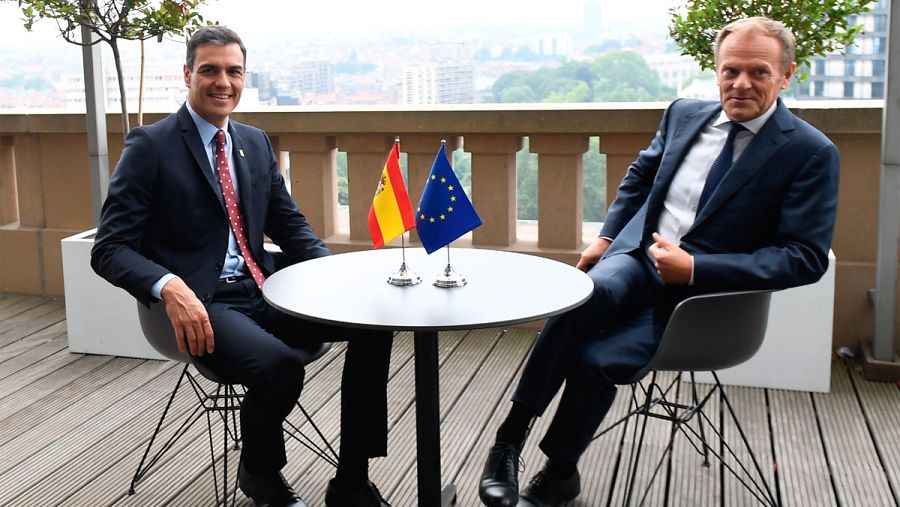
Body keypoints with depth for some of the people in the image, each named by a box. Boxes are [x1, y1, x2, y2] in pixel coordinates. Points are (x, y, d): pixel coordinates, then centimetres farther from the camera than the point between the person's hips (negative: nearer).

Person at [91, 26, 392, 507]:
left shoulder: (255, 142, 14)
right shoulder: (150, 145, -5)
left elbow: (290, 224, 18)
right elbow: (109, 249, -9)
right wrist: (170, 287, -30)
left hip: (262, 291, 6)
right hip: (200, 303, -6)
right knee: (279, 365, -33)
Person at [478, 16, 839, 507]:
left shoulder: (811, 153, -7)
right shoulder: (685, 114, 8)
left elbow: (805, 257, -12)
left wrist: (694, 268, -19)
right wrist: (606, 236, 10)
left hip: (700, 294, -3)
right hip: (637, 257, 4)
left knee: (596, 359, -25)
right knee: (587, 293, -32)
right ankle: (510, 437, -23)